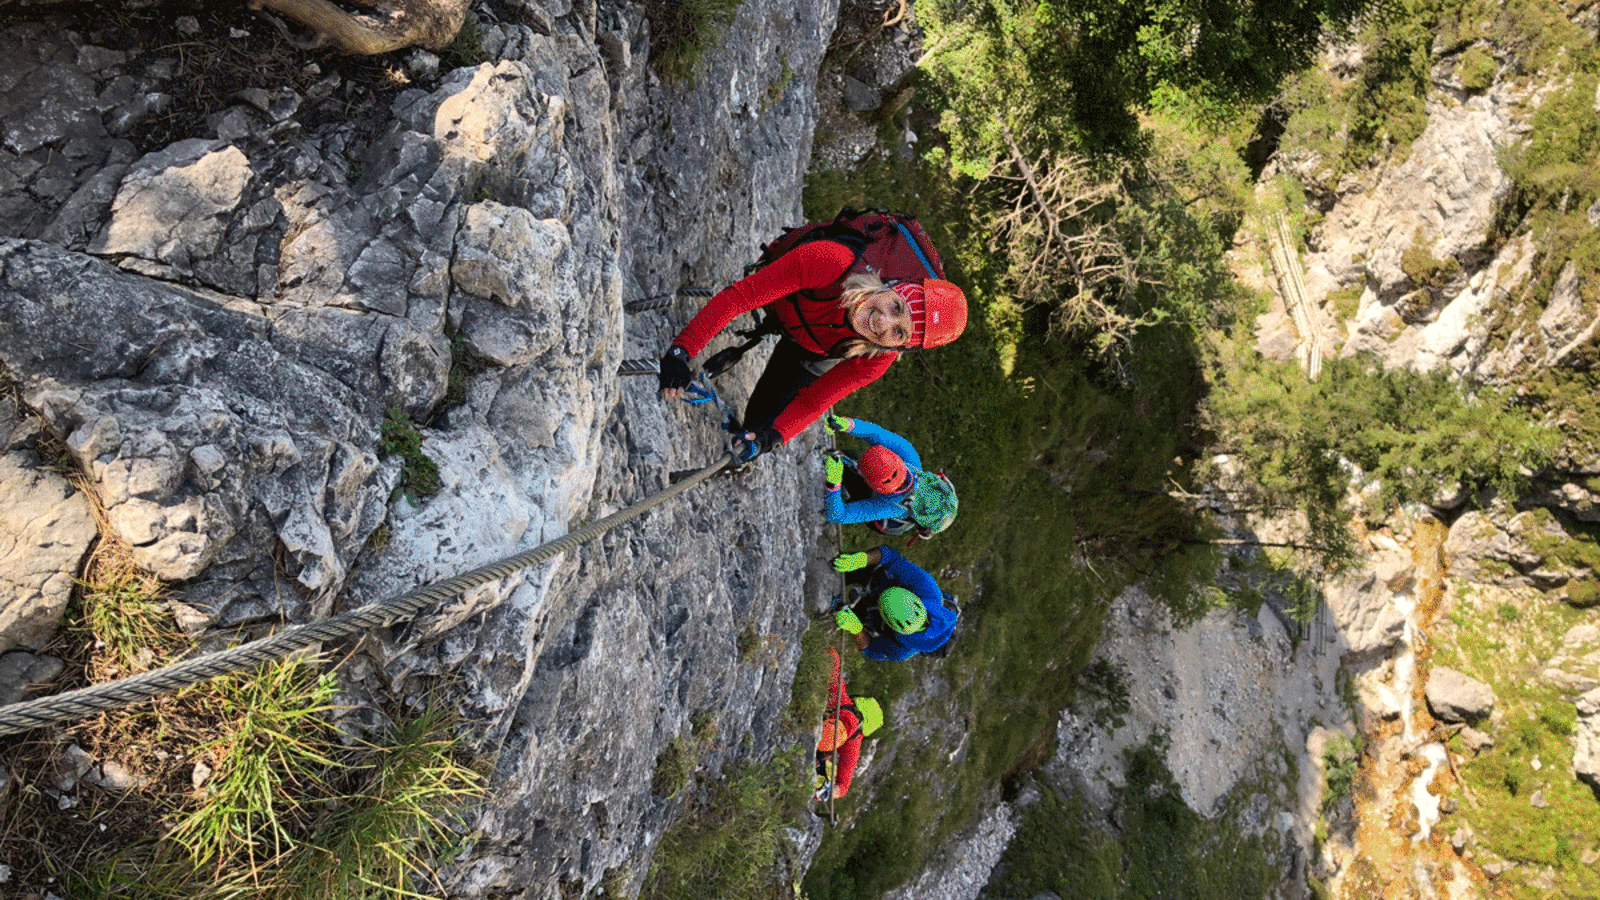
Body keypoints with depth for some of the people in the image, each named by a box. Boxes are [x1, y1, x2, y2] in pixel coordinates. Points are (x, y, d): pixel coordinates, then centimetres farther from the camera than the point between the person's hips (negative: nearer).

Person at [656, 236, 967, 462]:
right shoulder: (829, 263, -49)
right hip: (780, 298, 0)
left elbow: (813, 401, -26)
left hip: (811, 352, 0)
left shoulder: (875, 362, -40)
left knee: (761, 420, 4)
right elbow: (738, 296, -45)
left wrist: (770, 437, -39)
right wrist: (682, 350, -51)